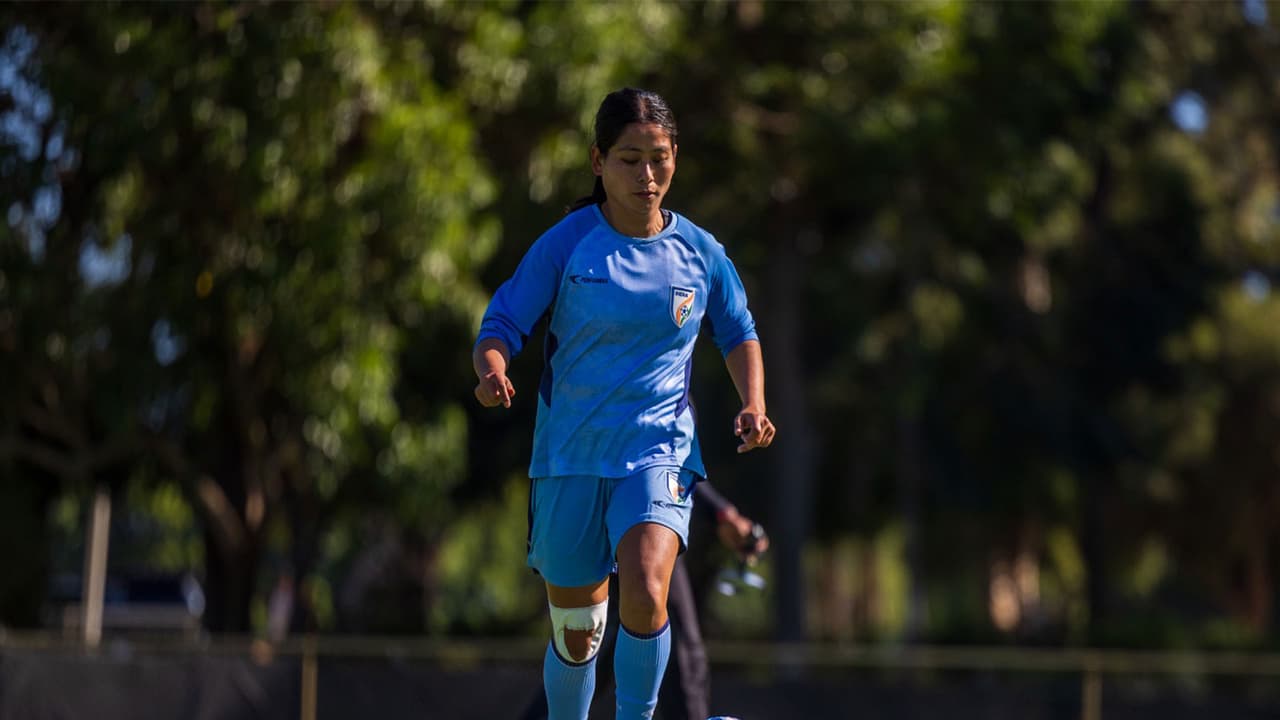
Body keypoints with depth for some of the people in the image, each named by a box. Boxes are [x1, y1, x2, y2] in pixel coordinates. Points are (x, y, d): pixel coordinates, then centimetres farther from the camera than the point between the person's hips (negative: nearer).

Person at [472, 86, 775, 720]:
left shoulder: (700, 253, 1)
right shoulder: (565, 244, -5)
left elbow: (739, 334, 17)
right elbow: (501, 326, -5)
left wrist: (752, 406, 0)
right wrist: (492, 370, -28)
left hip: (659, 453, 0)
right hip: (568, 457, 0)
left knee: (644, 591, -27)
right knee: (574, 634, 9)